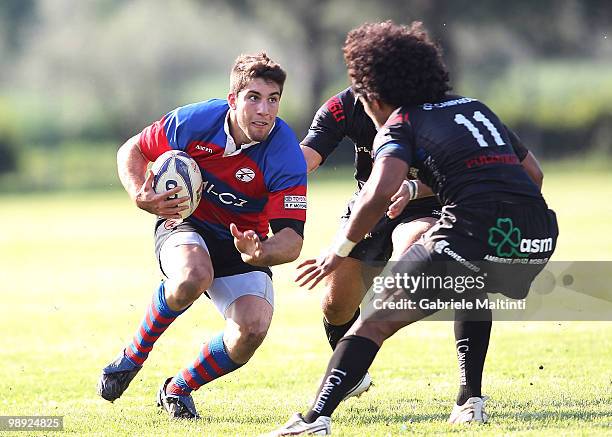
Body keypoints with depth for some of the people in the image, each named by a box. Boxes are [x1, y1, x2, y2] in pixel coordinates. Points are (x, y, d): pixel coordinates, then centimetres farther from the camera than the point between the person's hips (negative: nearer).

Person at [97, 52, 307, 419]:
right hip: (184, 222, -1)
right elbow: (133, 151, -1)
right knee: (192, 278, -38)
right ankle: (133, 357, -8)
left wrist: (261, 254, -48)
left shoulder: (287, 157, -23)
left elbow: (292, 239, -24)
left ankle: (178, 389, 6)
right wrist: (140, 195, -22)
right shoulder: (195, 121, -19)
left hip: (244, 242, 1)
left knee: (252, 330, -25)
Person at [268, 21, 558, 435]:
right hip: (538, 237, 6)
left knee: (377, 321, 1)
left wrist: (339, 252, 1)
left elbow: (380, 192, -11)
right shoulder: (475, 107, 26)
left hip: (475, 237, -6)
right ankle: (471, 401, 30)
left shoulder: (400, 125, 8)